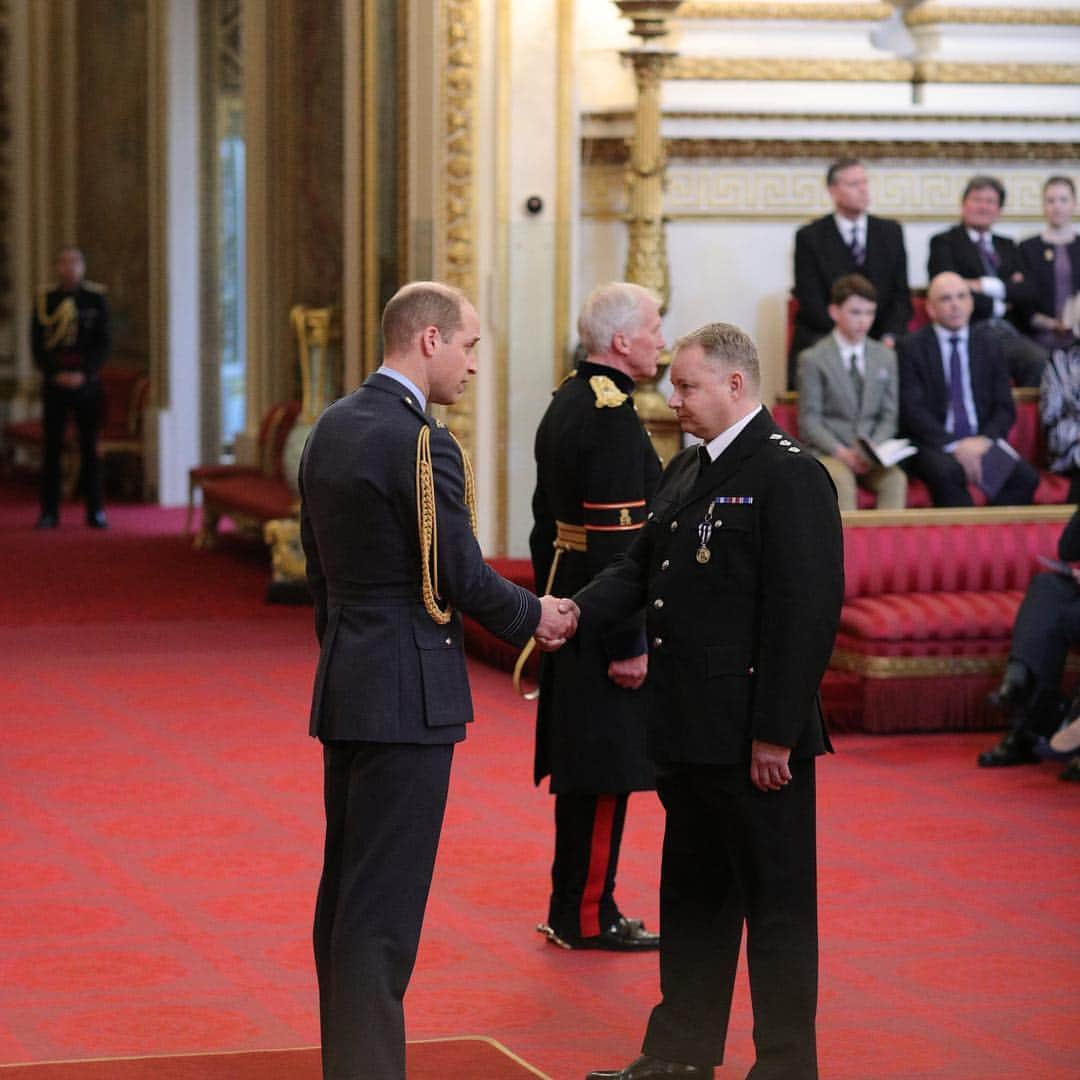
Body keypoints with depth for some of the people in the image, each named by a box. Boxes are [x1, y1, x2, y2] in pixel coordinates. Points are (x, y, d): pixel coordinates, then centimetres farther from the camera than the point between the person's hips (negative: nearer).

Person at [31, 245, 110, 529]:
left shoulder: (95, 298, 3)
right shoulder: (45, 298, 3)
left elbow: (103, 343, 0)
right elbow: (37, 343, 1)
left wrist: (84, 374, -12)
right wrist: (56, 375, -11)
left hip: (87, 381, 0)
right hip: (54, 382, 0)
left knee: (90, 447, 3)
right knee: (51, 447, 1)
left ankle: (95, 511, 7)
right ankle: (49, 511, 5)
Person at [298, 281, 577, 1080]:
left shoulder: (331, 429, 10)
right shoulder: (423, 444, -17)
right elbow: (462, 577, -16)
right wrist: (534, 617, 2)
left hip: (344, 686, 9)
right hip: (406, 694, -9)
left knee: (345, 891, 15)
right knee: (385, 902, -6)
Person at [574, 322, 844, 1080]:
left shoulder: (789, 476, -15)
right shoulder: (689, 471, 14)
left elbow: (808, 612, -19)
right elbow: (641, 568, 15)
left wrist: (776, 734, -21)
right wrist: (576, 615, -4)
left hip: (755, 740, -9)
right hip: (691, 733, 9)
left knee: (776, 903, 1)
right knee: (692, 897, 18)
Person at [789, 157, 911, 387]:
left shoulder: (891, 232, 12)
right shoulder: (810, 237, 2)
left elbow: (901, 293, 10)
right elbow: (811, 302, -4)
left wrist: (889, 337, -8)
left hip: (880, 343, 3)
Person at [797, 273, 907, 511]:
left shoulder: (886, 357, 14)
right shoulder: (813, 359, 1)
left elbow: (888, 416, 12)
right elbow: (809, 420, -2)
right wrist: (841, 452, -17)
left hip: (872, 452, 3)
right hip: (826, 451, -3)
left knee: (896, 479, -29)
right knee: (842, 482, -35)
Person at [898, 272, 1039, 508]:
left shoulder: (989, 342, 13)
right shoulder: (912, 348, 3)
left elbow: (1005, 406, 10)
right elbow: (913, 411, -6)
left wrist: (986, 440, -10)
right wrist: (954, 445, -18)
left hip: (982, 441, 3)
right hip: (934, 444, -3)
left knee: (1025, 477, -26)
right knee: (947, 472, -37)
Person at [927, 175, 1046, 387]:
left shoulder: (1007, 246, 25)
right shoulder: (944, 242, 9)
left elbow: (1028, 293, 10)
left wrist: (988, 286, -5)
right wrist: (997, 305, 3)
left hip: (1009, 334, 5)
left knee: (1039, 360, -30)